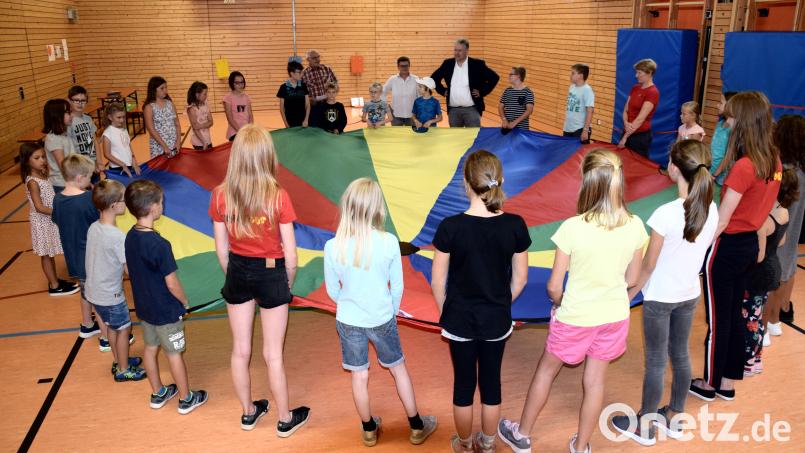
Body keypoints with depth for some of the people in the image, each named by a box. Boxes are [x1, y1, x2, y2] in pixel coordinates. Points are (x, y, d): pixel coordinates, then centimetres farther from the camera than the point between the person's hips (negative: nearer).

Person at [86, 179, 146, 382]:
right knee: (124, 329, 12)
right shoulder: (118, 237, -29)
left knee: (112, 327, 25)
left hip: (94, 291, 8)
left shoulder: (93, 227, -4)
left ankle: (118, 361, 43)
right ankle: (123, 370, 27)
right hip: (110, 295, -8)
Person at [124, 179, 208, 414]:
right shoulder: (159, 244, -29)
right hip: (166, 311, -7)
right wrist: (184, 302, -6)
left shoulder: (130, 237, -6)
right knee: (174, 353, 8)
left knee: (150, 348, 20)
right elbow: (172, 283, -23)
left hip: (144, 307, 7)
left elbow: (129, 270, 6)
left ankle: (158, 394, 39)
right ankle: (186, 399, 25)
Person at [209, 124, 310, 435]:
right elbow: (290, 254, -14)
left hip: (237, 273, 3)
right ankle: (285, 419, 29)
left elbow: (221, 249, -2)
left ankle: (249, 413, 39)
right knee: (273, 355, 12)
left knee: (240, 351, 19)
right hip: (271, 274, -3)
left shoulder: (220, 196, -12)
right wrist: (289, 282, 5)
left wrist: (233, 277, 15)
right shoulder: (278, 197, -19)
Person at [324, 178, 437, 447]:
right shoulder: (389, 242, -20)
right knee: (398, 369, 20)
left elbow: (333, 291, -4)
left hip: (348, 321, 0)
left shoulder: (333, 247, -18)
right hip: (382, 319, 0)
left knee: (359, 377, 17)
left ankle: (369, 430, 36)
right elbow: (397, 286, -7)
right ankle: (417, 427, 34)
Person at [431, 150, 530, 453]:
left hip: (460, 320, -1)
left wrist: (445, 313, 7)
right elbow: (520, 277, -2)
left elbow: (438, 282, -10)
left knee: (464, 382, 16)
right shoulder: (515, 225, -14)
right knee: (491, 381, 18)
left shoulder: (450, 227, -19)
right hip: (497, 321, 2)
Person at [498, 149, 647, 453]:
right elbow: (631, 279, 0)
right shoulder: (635, 226, -13)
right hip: (614, 316, 3)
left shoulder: (572, 228, -25)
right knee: (595, 381, 19)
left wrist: (559, 302, 5)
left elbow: (554, 286, -16)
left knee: (546, 371, 19)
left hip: (575, 317, -3)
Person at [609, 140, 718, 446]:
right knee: (680, 355, 20)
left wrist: (629, 294, -2)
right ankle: (674, 419, 38)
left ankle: (644, 427, 25)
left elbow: (648, 265, -17)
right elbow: (702, 252, 5)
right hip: (690, 294, 6)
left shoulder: (665, 214, -26)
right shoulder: (712, 210, -8)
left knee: (655, 362, 8)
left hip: (660, 297, -6)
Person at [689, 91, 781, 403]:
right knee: (734, 315, 18)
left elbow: (721, 221, -19)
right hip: (750, 245, 8)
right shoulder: (774, 162, 2)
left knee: (717, 319, 7)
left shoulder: (743, 166, -22)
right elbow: (762, 206, 9)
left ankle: (710, 384, 23)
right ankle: (728, 383, 31)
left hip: (727, 248, -8)